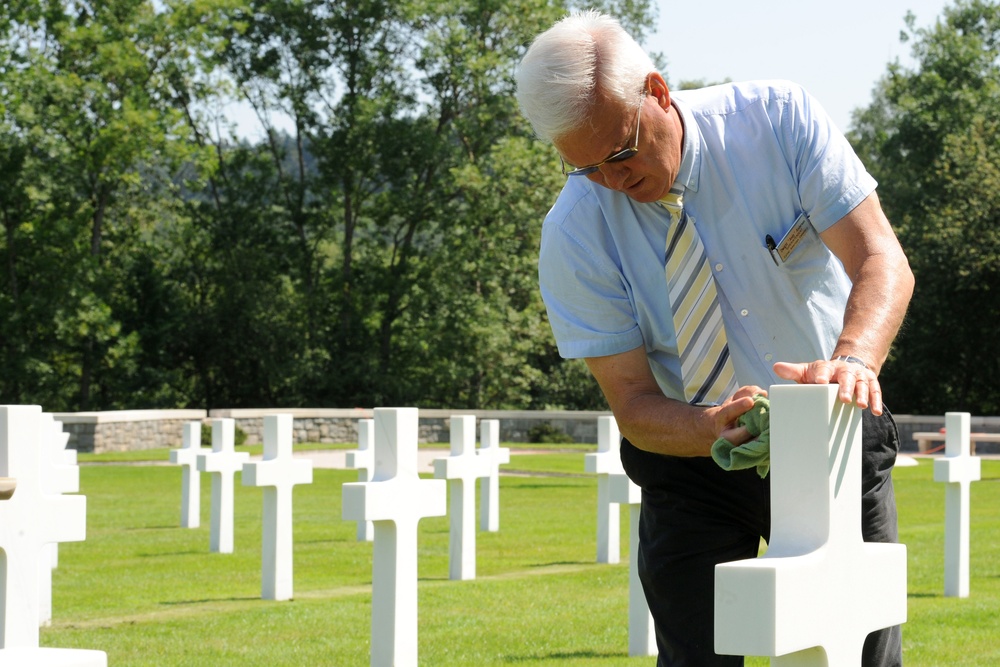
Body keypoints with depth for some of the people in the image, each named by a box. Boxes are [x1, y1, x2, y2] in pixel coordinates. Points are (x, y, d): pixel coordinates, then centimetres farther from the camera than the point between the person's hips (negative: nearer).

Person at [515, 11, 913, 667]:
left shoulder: (778, 116, -17)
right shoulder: (573, 237, -17)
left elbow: (882, 261, -22)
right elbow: (632, 402, -15)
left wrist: (854, 359, -44)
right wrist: (713, 429, -37)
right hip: (695, 459, 0)